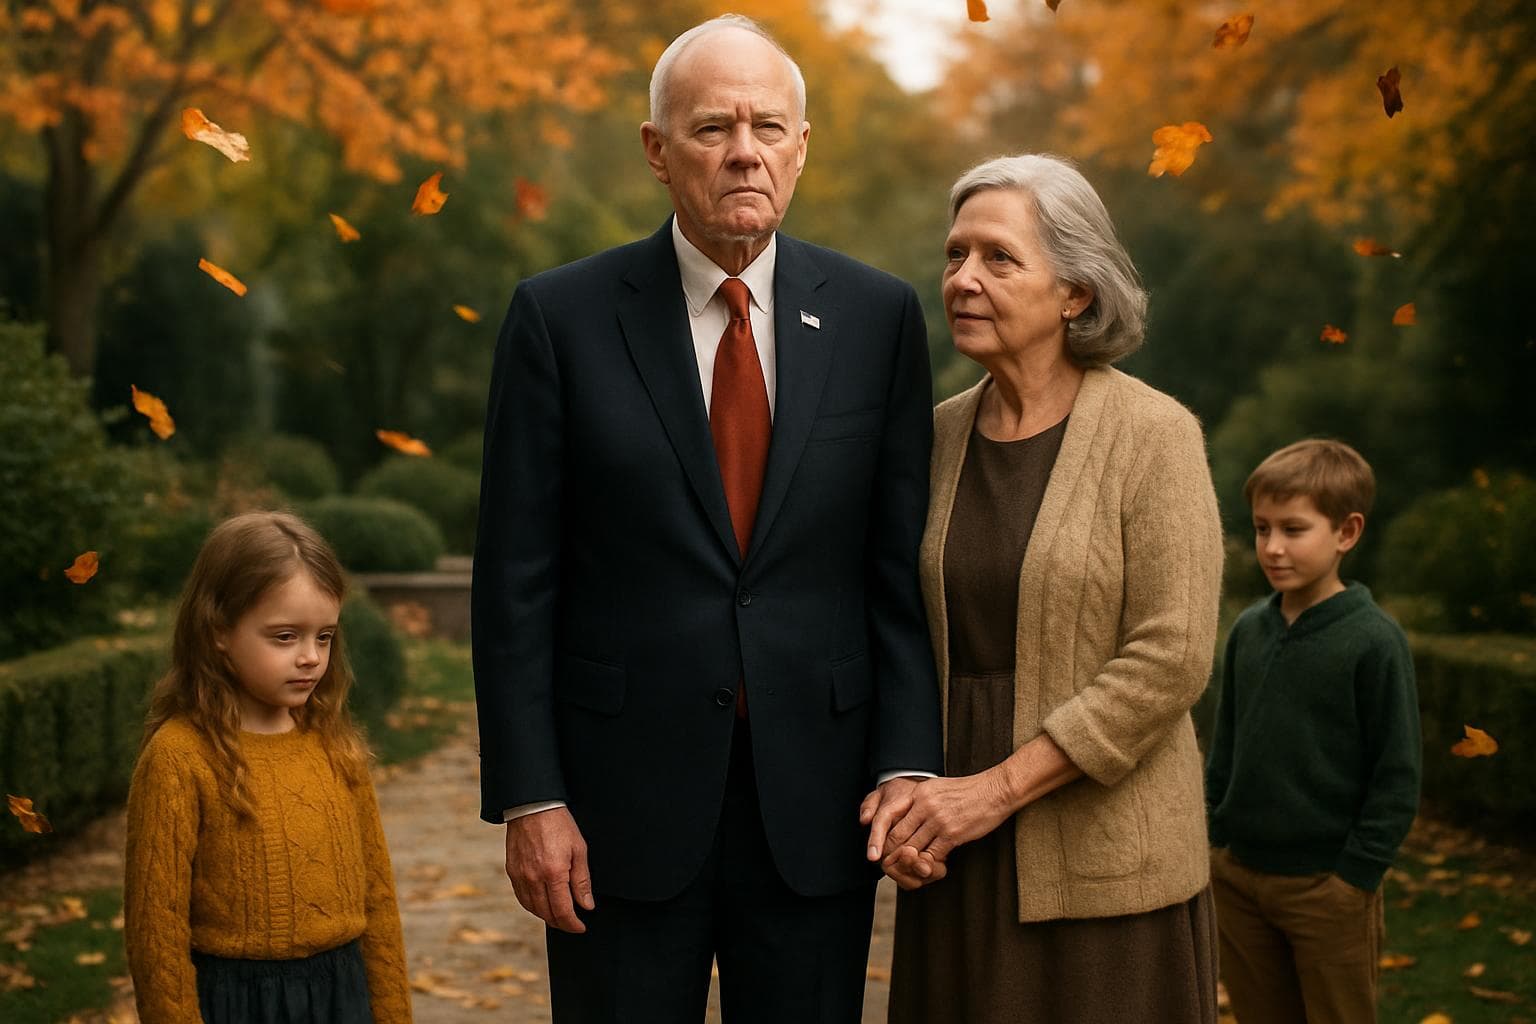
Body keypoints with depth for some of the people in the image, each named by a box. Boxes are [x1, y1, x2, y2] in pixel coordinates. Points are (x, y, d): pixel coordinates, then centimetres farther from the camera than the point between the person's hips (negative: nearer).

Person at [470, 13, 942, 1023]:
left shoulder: (879, 317, 3)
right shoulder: (561, 317, -3)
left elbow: (901, 567, 3)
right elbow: (516, 581, -3)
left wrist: (906, 764, -5)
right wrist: (528, 797, -7)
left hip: (814, 797, 2)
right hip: (622, 798, -1)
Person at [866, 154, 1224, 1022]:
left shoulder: (1154, 436, -8)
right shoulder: (941, 437, 7)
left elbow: (1170, 659, -15)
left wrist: (997, 787, -16)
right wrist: (897, 789, -5)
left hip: (1104, 864, -4)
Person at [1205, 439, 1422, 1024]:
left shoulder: (1374, 641, -13)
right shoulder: (1248, 630, 4)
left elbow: (1397, 777, -11)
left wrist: (1356, 874, -12)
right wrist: (1220, 837, 10)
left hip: (1328, 885, -5)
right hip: (1240, 876, 5)